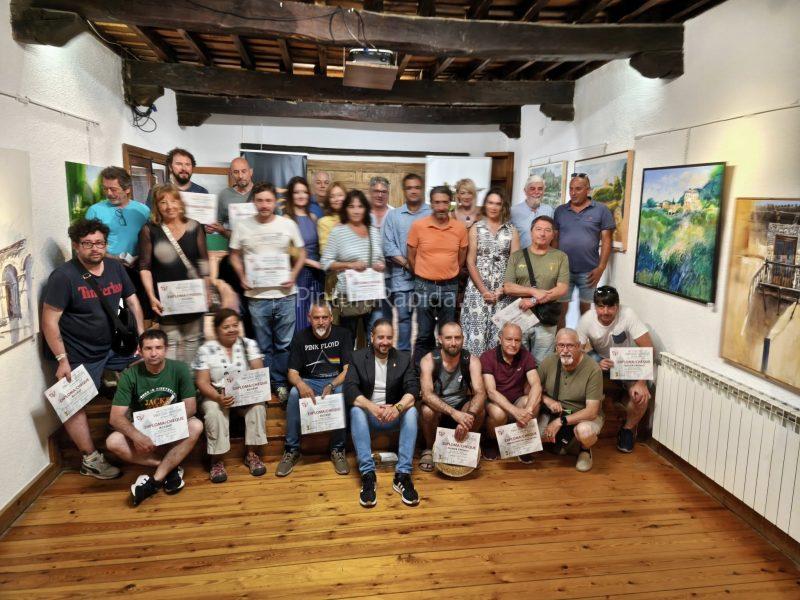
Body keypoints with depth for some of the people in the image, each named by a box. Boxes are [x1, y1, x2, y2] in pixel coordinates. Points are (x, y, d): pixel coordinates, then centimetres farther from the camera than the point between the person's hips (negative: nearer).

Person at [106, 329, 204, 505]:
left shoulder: (179, 369, -13)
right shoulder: (130, 375, -13)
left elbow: (190, 406, -15)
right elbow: (116, 417, -17)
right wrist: (136, 436, -35)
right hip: (142, 431, 1)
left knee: (196, 426, -31)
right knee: (113, 442, -27)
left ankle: (155, 481, -26)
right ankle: (171, 468, -19)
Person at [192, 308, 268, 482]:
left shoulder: (249, 344, 2)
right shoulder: (206, 350, -2)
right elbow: (202, 382, -8)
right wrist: (218, 397, -28)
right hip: (216, 396, -1)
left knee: (258, 404, -29)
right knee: (214, 410, -33)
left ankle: (252, 453, -14)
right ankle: (217, 460, -19)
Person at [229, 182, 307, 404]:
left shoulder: (288, 224, 1)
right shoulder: (242, 226, 1)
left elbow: (301, 253, 9)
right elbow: (235, 255, 10)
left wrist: (293, 275, -6)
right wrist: (242, 277, -5)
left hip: (285, 294, 0)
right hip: (257, 296, 0)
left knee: (284, 344, 7)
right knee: (263, 346, 10)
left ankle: (281, 383, 21)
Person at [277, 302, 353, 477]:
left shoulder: (342, 334, -5)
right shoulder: (300, 338, -1)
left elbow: (348, 369, -10)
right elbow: (292, 373, -4)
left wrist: (331, 386, -29)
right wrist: (301, 384, -29)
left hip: (336, 381, -1)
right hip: (309, 382, 1)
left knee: (342, 394, -35)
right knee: (294, 393, -32)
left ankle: (338, 450, -19)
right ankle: (291, 450, -18)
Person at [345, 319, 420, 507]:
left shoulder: (404, 358, 2)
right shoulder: (358, 358, -1)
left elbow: (413, 389, -11)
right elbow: (350, 389, -14)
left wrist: (397, 407, -33)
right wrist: (372, 407, -32)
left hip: (394, 415, 1)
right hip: (368, 413, -1)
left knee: (411, 411, -30)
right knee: (356, 411, -33)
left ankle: (403, 475, -30)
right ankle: (368, 474, -34)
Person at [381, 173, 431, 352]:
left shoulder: (432, 214, 3)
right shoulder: (393, 215, 7)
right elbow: (388, 246, 1)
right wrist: (407, 264, -9)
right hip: (402, 275, 1)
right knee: (403, 315, 4)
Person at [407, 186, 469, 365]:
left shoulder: (460, 227, -1)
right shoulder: (418, 226, -7)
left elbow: (461, 258, 11)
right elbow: (411, 257, 2)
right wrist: (423, 277, 8)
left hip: (450, 286, 2)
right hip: (425, 285, -2)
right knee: (424, 334, 6)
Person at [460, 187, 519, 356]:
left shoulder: (511, 230, 7)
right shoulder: (476, 228, 4)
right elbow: (470, 262, -1)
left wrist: (502, 289, -9)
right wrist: (483, 290, -9)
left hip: (503, 290, 1)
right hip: (478, 288, -1)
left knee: (499, 332, 0)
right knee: (477, 330, -4)